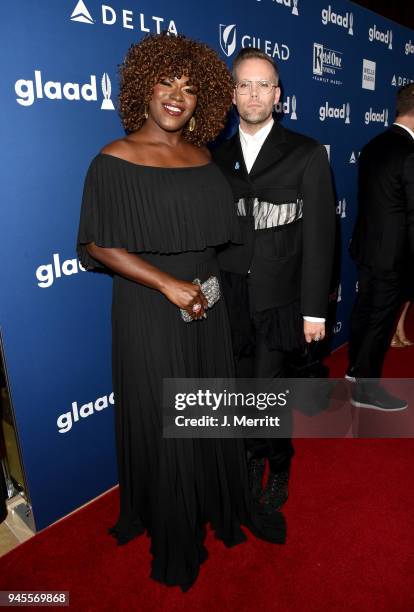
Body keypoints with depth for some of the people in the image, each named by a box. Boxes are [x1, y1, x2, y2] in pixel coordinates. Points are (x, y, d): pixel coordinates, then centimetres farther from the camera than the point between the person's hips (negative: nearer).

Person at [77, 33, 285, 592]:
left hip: (206, 305, 6)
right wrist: (169, 284, -18)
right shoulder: (115, 159, -9)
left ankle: (223, 504, 45)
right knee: (162, 422, 9)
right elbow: (99, 245, -13)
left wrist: (207, 280, 4)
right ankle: (173, 534, 36)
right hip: (150, 311, -5)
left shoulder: (203, 156, 7)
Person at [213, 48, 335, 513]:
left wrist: (315, 308, -8)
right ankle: (256, 456, 39)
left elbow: (318, 236, -5)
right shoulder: (217, 157, 9)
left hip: (278, 297, -3)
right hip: (229, 297, 3)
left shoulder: (307, 155, -1)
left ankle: (279, 466, 31)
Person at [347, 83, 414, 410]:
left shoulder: (372, 146, 6)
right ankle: (366, 386, 17)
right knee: (382, 319, 4)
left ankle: (356, 367, 39)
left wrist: (370, 236, 16)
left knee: (364, 309, 21)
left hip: (366, 246, 8)